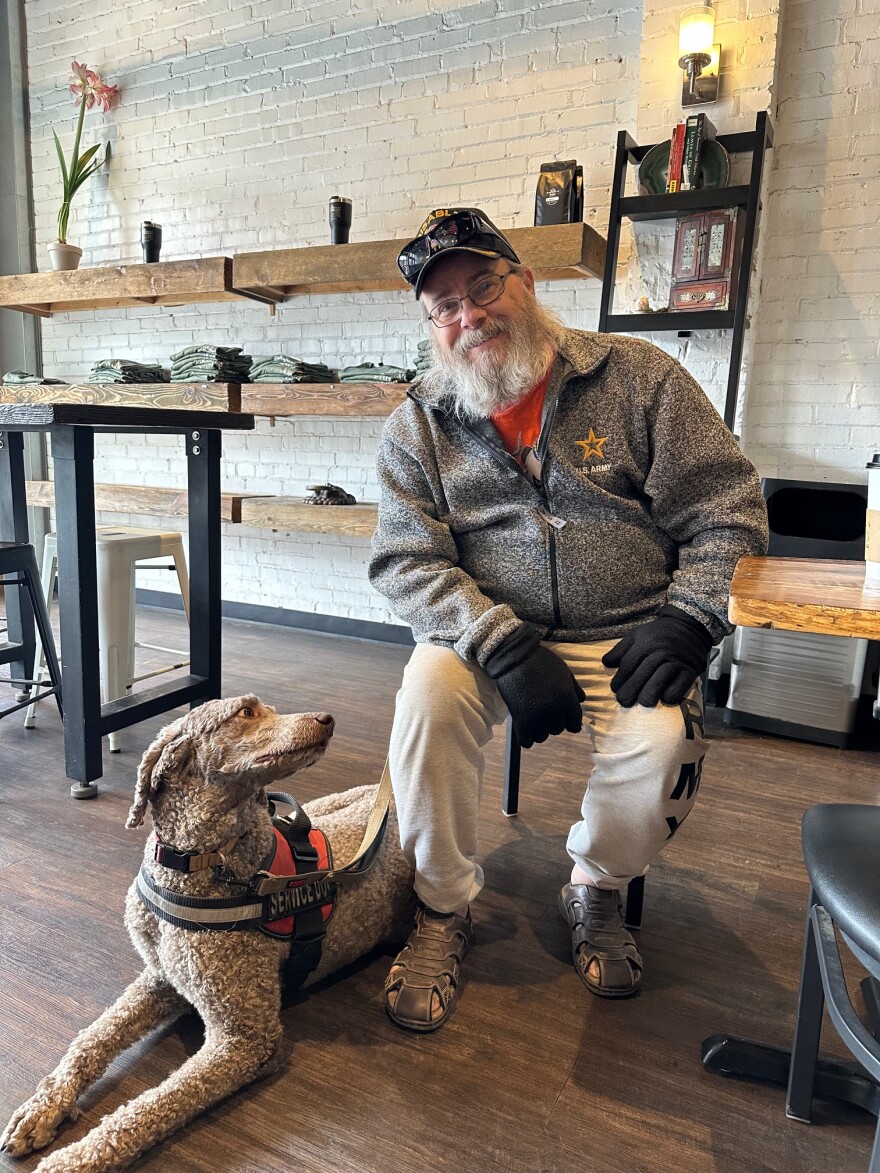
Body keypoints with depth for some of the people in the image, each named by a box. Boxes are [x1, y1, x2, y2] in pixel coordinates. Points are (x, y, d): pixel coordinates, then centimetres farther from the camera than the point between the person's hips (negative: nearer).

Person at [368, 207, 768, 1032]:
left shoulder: (637, 376, 1)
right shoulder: (416, 428, 3)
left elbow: (725, 511, 0)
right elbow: (404, 564, -6)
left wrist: (686, 622, -14)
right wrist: (507, 649, -20)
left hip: (627, 640, 0)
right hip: (489, 638, 1)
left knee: (662, 740, -27)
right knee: (430, 686, -29)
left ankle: (595, 890, 8)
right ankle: (442, 909, -4)